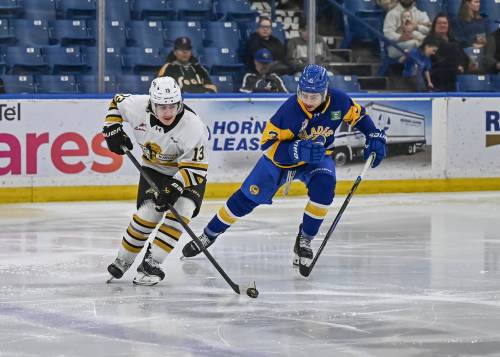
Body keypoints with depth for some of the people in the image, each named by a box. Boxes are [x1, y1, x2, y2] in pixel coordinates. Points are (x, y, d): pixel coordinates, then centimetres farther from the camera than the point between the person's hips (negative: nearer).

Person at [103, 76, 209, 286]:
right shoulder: (138, 106, -23)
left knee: (180, 212, -22)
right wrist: (113, 129, -10)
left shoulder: (193, 127, -32)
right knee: (148, 213, -12)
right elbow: (117, 103, 1)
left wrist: (175, 188, -39)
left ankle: (151, 264, -16)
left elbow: (195, 166, -28)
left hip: (187, 172, -2)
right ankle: (123, 260, 9)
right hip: (154, 169, 2)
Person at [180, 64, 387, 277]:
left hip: (318, 158, 2)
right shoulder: (290, 109, -33)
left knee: (323, 187, -29)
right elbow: (268, 143, -32)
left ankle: (304, 241, -10)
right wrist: (298, 150, -47)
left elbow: (358, 115, 0)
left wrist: (374, 136, -10)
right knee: (248, 196, -1)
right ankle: (209, 235, 18)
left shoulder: (338, 102, -22)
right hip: (281, 158, -2)